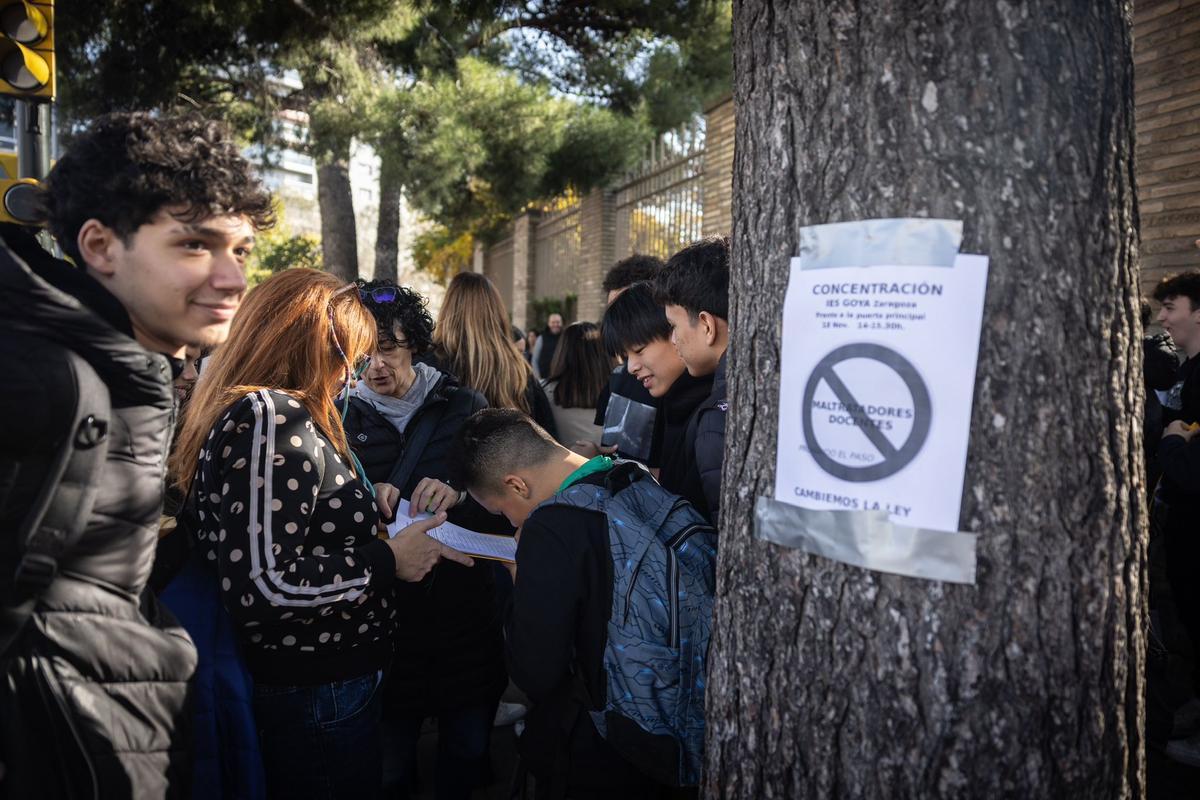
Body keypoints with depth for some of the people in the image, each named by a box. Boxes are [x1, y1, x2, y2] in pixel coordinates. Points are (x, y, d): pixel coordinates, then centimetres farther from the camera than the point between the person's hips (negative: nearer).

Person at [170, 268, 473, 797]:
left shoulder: (274, 413, 8)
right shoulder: (268, 417, -22)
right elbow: (259, 589, -29)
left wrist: (365, 504, 8)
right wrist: (388, 560, -20)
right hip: (321, 694, -10)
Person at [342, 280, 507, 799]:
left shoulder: (465, 409, 0)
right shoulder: (344, 420, 1)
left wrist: (461, 496, -22)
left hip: (466, 615, 1)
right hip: (387, 620, 0)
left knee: (467, 756, 18)